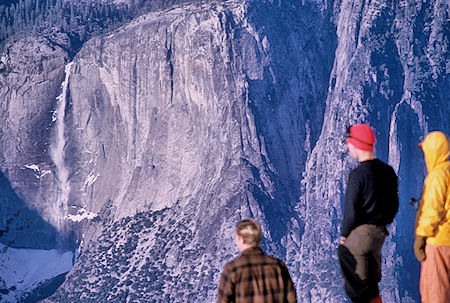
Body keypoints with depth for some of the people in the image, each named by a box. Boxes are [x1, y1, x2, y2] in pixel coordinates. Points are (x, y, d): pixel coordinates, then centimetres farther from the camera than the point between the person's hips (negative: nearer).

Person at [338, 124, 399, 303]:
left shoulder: (358, 174, -18)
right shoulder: (388, 171, 5)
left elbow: (351, 210, -16)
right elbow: (394, 205, 12)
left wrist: (344, 235, -3)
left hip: (359, 234, -8)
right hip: (380, 233, 8)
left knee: (356, 288, 3)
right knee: (371, 286, 19)